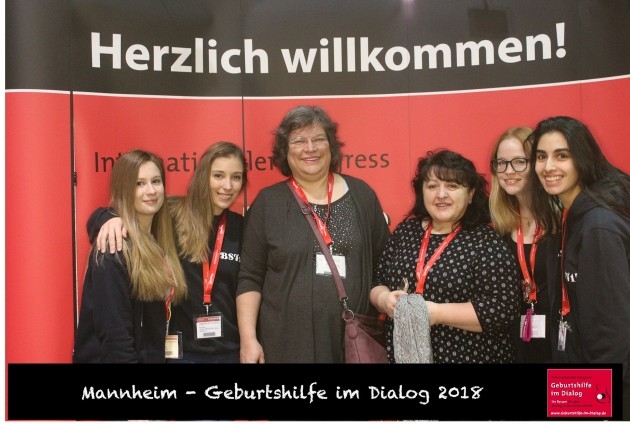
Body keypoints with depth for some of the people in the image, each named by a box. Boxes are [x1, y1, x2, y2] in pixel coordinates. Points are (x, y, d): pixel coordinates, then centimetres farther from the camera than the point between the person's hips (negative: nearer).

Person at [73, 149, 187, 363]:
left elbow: (159, 317, 9)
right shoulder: (114, 250, -19)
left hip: (152, 356, 7)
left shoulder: (159, 242, 5)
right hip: (115, 358, -7)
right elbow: (113, 334, -22)